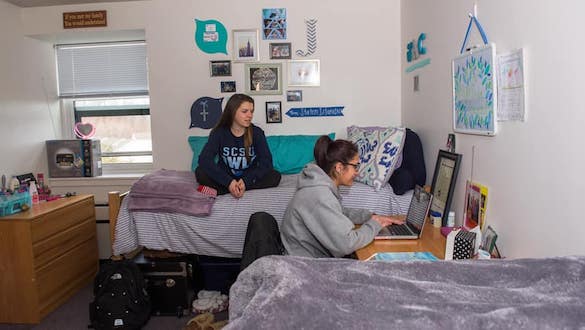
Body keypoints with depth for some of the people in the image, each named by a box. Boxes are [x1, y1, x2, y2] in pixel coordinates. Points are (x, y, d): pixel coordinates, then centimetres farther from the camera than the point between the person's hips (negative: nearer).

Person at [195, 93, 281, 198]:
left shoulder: (257, 132, -7)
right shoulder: (219, 132, -8)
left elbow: (266, 162, -15)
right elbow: (204, 159, -22)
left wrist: (246, 181, -31)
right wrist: (228, 182, -33)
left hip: (249, 179, 2)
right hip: (225, 178, -2)